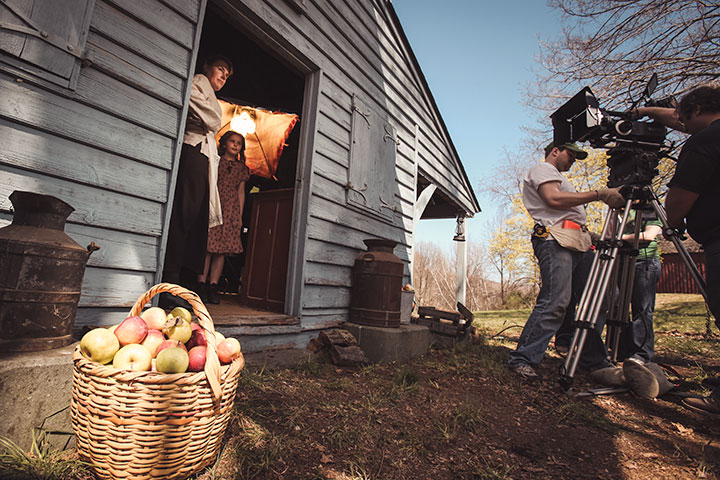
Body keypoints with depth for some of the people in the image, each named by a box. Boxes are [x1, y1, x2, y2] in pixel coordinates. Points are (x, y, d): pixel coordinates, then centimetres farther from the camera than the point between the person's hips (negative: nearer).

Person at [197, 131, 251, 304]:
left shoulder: (241, 168, 19)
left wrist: (240, 215, 8)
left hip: (230, 209, 3)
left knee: (222, 248, -3)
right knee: (207, 245, -8)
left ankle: (212, 287, 0)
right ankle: (201, 285, -3)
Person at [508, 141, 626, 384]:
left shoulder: (558, 177, 36)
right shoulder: (542, 169, 7)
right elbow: (554, 199, -13)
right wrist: (599, 194, -13)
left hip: (579, 244, 10)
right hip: (555, 240, -10)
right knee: (555, 302, -18)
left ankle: (597, 364, 8)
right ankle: (522, 360, -13)